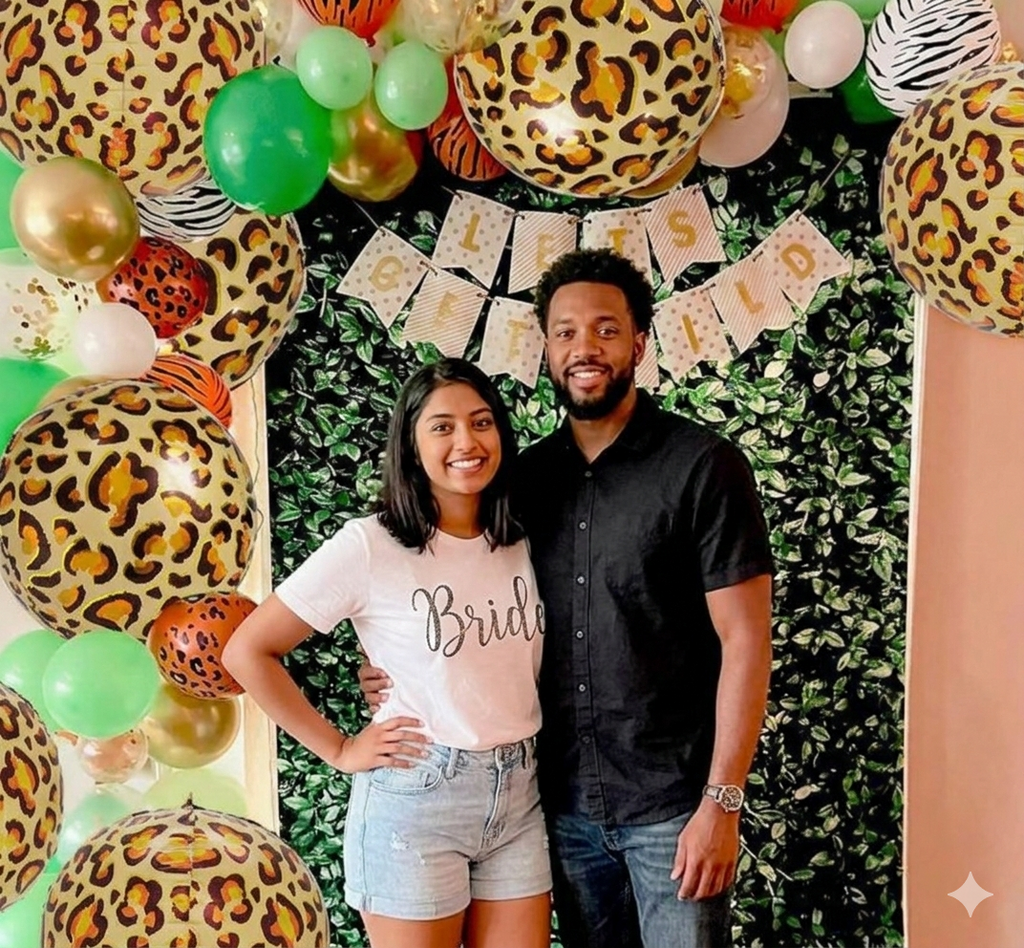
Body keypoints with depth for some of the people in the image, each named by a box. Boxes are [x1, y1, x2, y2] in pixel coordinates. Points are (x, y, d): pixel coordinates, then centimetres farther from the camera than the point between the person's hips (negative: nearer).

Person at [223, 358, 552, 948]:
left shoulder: (522, 543, 3)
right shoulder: (369, 545, -13)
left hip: (518, 796, 5)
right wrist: (339, 750, -8)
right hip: (414, 800, -4)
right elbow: (247, 652, -10)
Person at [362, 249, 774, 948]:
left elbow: (745, 642, -12)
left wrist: (721, 804, -14)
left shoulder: (703, 466, -11)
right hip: (566, 803, 5)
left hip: (672, 808, -4)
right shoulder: (529, 475, 4)